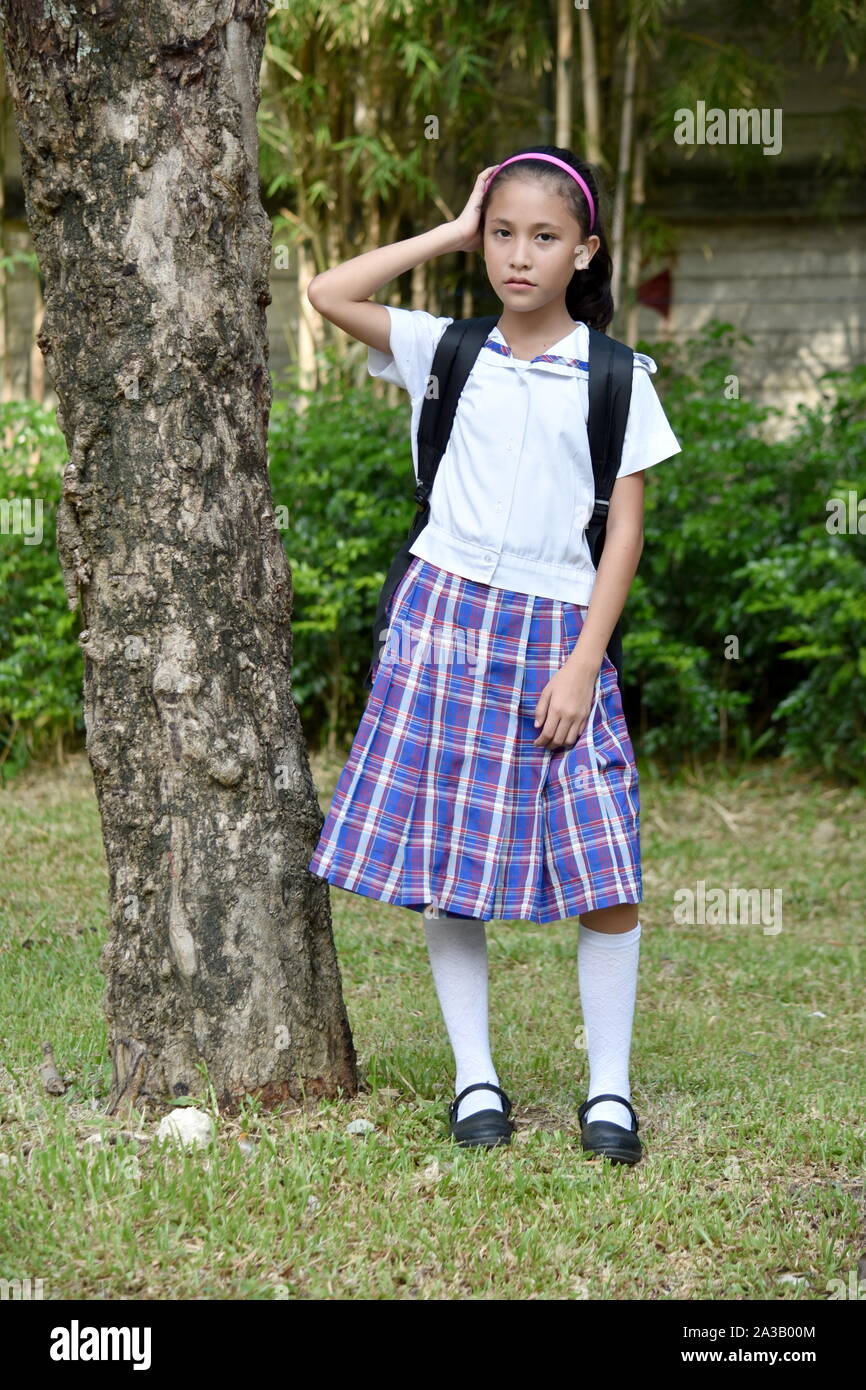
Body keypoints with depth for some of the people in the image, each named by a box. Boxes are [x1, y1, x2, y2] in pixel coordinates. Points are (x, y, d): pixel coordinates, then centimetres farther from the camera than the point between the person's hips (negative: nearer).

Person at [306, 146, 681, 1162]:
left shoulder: (616, 379, 3)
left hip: (558, 630, -1)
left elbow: (625, 528, 1)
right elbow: (329, 293, -5)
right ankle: (475, 1078, 14)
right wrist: (450, 233, 1)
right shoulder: (448, 351, 6)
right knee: (444, 864, 2)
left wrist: (582, 663, -7)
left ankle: (609, 1088, 6)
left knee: (607, 875, -6)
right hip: (447, 619, 1)